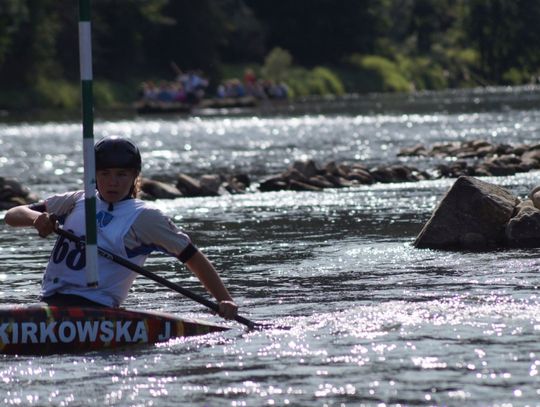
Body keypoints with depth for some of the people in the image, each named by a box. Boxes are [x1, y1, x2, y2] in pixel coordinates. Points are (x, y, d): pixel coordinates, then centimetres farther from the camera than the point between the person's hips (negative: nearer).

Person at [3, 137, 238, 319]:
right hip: (50, 303, 6)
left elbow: (193, 257, 9)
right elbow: (12, 216, 18)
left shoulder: (144, 218, 6)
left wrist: (225, 301, 0)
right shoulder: (77, 201, 18)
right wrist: (36, 218, -6)